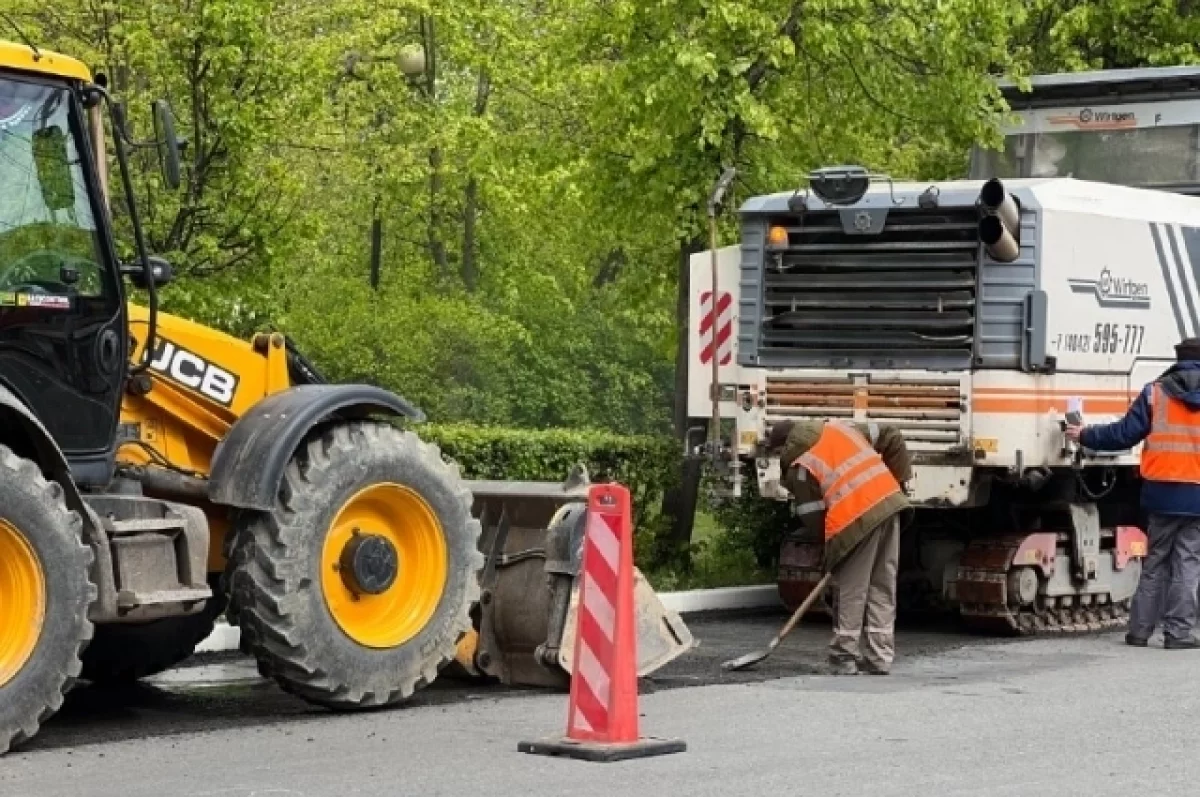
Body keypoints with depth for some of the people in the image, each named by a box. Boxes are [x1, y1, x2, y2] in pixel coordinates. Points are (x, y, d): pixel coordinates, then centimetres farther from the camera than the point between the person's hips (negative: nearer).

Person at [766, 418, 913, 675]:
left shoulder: (799, 467, 3)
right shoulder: (838, 428, 21)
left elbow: (812, 517, 0)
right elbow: (891, 437, 22)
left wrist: (832, 543, 14)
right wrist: (899, 478, 23)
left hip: (856, 520, -6)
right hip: (890, 503, 6)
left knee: (850, 591, 4)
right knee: (883, 589, 11)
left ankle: (844, 659, 7)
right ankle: (880, 659, 13)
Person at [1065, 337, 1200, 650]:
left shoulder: (1155, 393, 1)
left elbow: (1125, 434, 0)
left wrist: (1085, 436, 11)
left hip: (1163, 492, 1)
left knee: (1155, 563, 11)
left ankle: (1139, 629, 12)